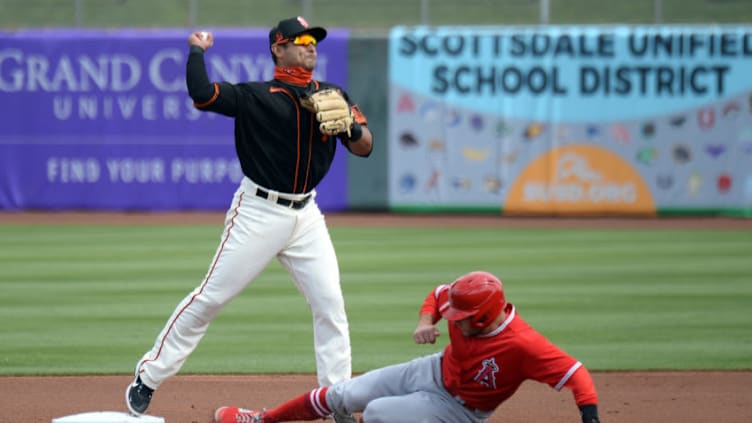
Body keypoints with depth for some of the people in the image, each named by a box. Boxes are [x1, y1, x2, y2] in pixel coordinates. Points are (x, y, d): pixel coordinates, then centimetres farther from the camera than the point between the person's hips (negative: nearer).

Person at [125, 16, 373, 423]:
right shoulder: (255, 96, -9)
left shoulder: (331, 96, 6)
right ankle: (148, 376, 8)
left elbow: (365, 147, 3)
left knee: (331, 305, -1)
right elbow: (202, 95, -23)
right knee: (210, 297, -2)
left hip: (305, 215, 5)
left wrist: (349, 125, -19)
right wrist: (197, 50, -8)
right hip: (258, 213, -5)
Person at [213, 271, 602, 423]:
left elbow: (576, 374, -37)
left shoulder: (523, 346, -37)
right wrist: (426, 320, -17)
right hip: (435, 370, 6)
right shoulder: (465, 307, -18)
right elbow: (437, 294, 4)